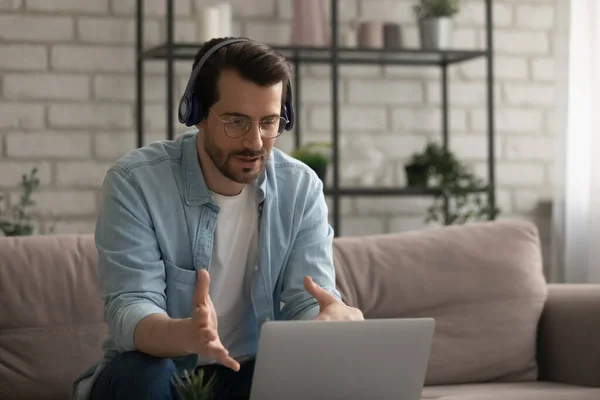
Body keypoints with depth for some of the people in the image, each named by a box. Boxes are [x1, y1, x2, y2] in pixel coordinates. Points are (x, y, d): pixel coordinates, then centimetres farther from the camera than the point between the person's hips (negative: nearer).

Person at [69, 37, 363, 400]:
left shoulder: (302, 188, -6)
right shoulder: (134, 182, -16)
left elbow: (308, 304, -12)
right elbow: (129, 309, -25)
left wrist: (340, 318, -39)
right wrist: (184, 335, -49)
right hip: (157, 369, -2)